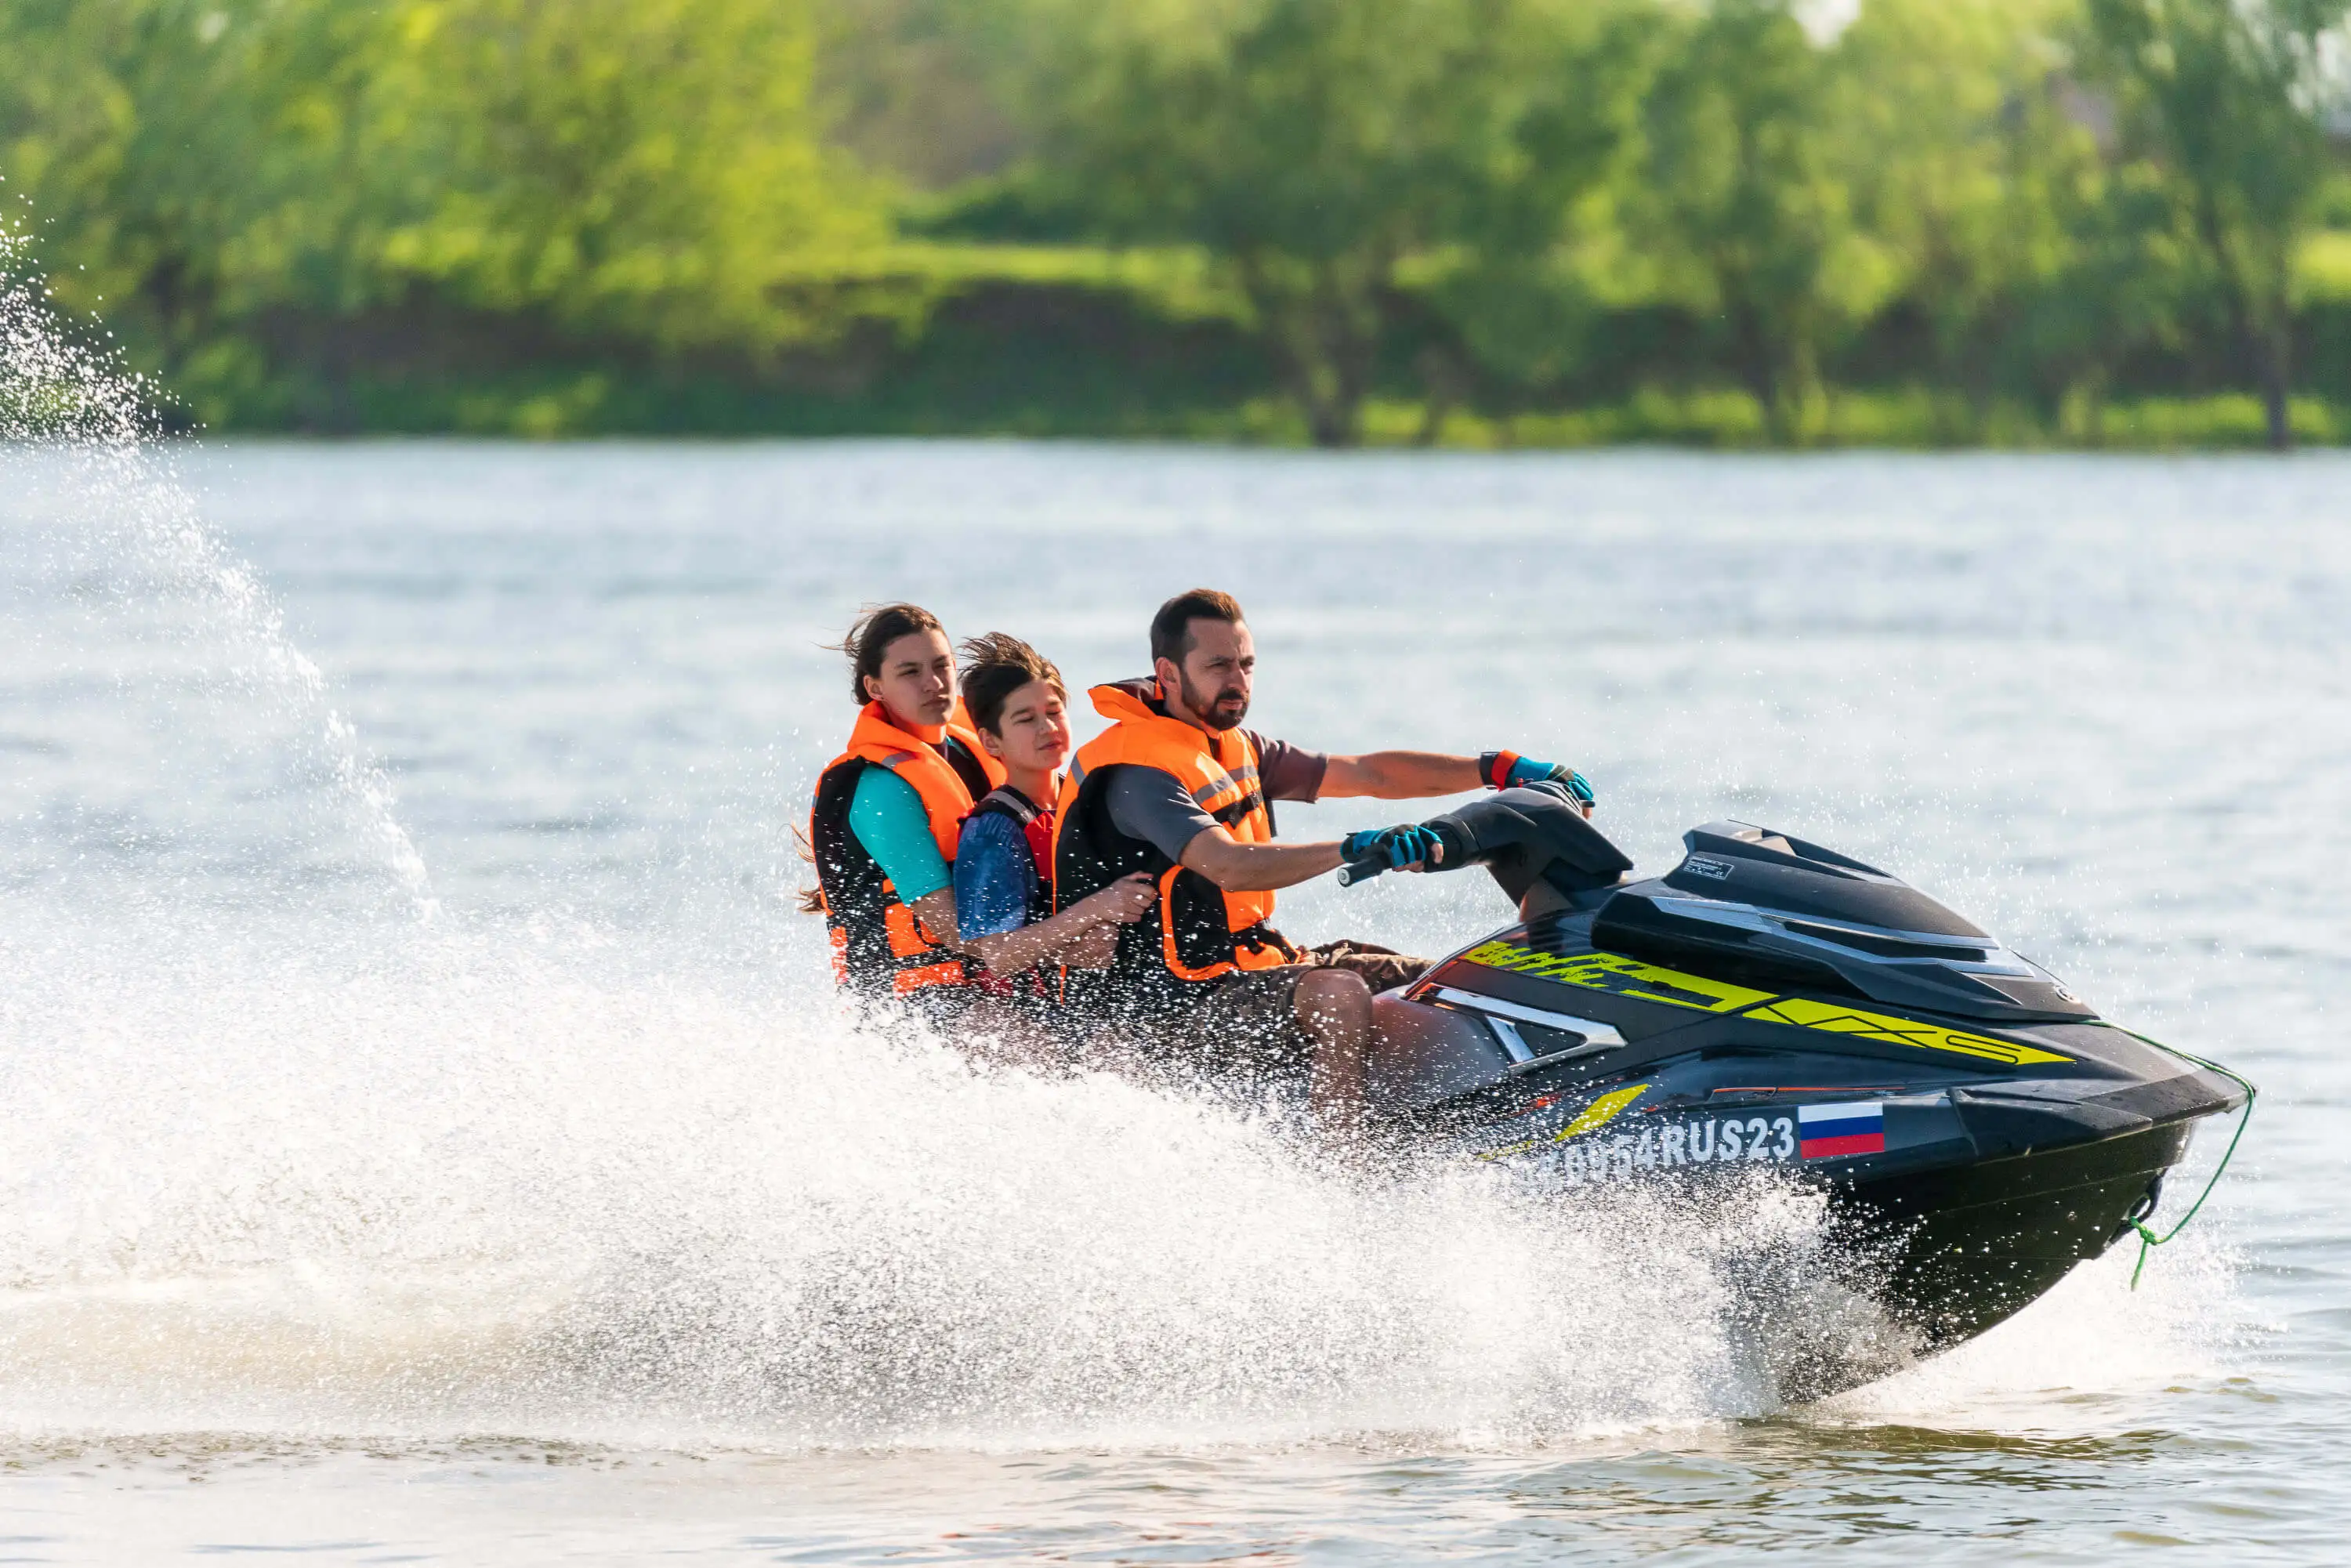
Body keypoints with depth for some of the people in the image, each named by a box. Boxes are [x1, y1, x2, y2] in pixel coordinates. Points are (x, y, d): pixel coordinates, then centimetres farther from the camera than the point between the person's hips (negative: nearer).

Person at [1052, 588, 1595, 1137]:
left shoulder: (1235, 748, 11)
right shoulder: (1137, 772, -18)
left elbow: (1368, 773, 13)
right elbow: (1227, 866, -34)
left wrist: (1503, 769, 4)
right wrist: (1355, 850, -46)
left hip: (1253, 962, 10)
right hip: (1171, 1005, -10)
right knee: (1339, 994, -33)